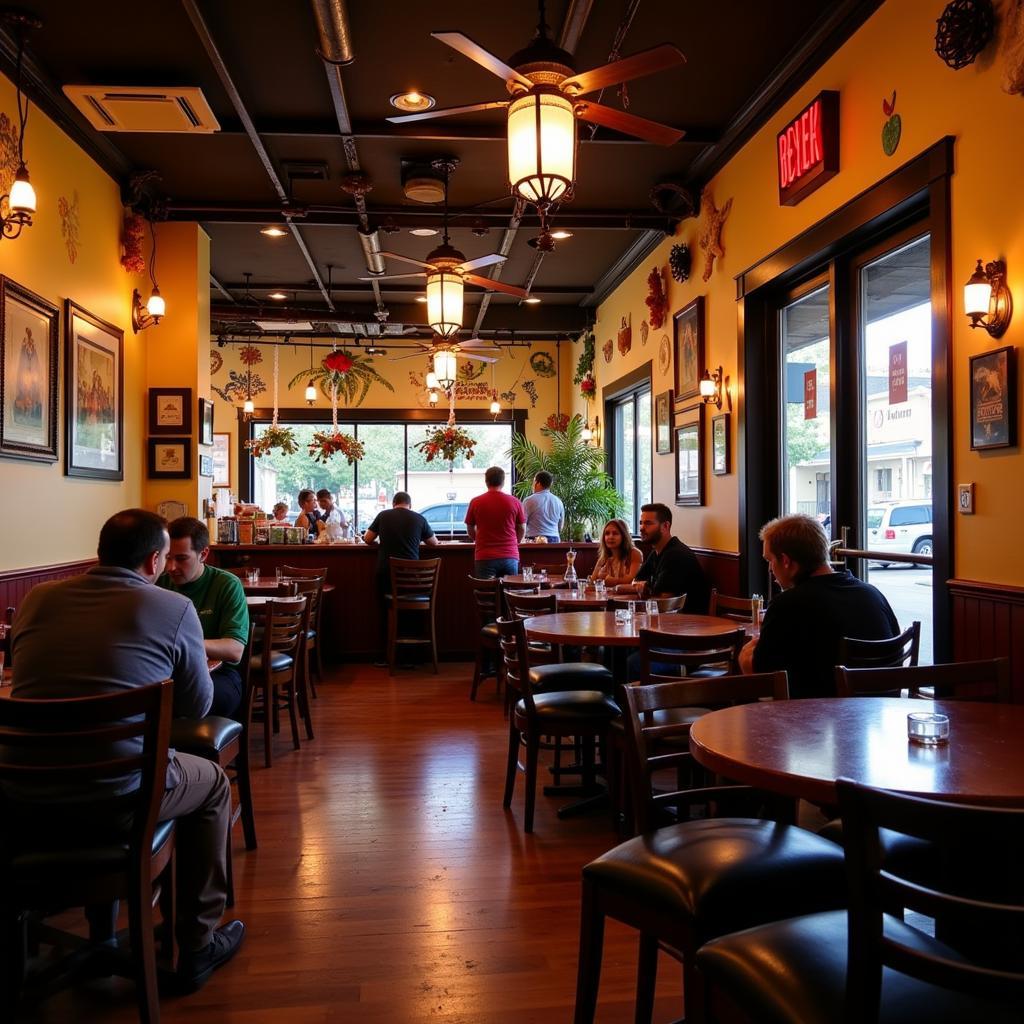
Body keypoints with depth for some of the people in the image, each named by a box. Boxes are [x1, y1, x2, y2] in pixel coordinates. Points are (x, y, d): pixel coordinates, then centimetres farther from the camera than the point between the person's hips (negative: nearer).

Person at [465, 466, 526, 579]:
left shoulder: (476, 502, -1)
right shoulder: (515, 502, 0)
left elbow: (470, 531, 11)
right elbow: (522, 530, 9)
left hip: (484, 557, -1)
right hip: (510, 556, 1)